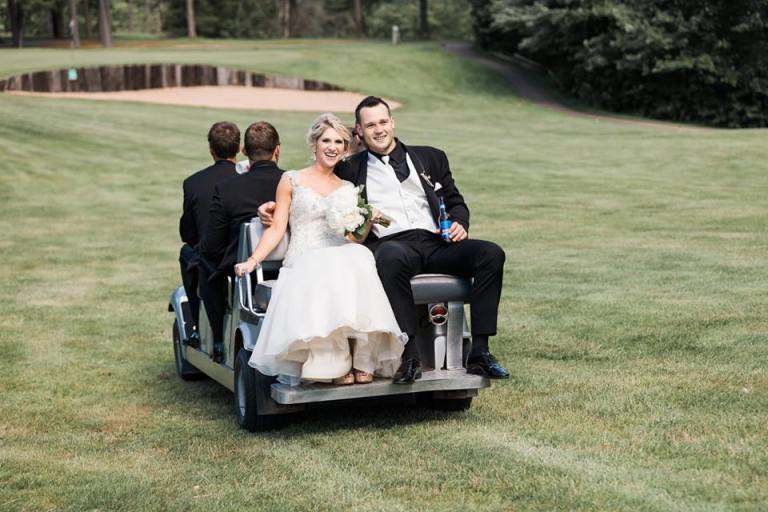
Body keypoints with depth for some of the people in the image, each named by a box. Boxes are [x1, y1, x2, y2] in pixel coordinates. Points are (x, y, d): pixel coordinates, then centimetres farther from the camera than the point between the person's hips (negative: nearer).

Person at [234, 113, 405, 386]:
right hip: (304, 263, -2)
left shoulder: (349, 189, 22)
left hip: (345, 260, 3)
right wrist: (252, 260, -6)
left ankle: (361, 359, -34)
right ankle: (336, 364, -34)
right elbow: (277, 228, 8)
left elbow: (354, 239, 17)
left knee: (361, 259, -35)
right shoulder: (291, 180, 14)